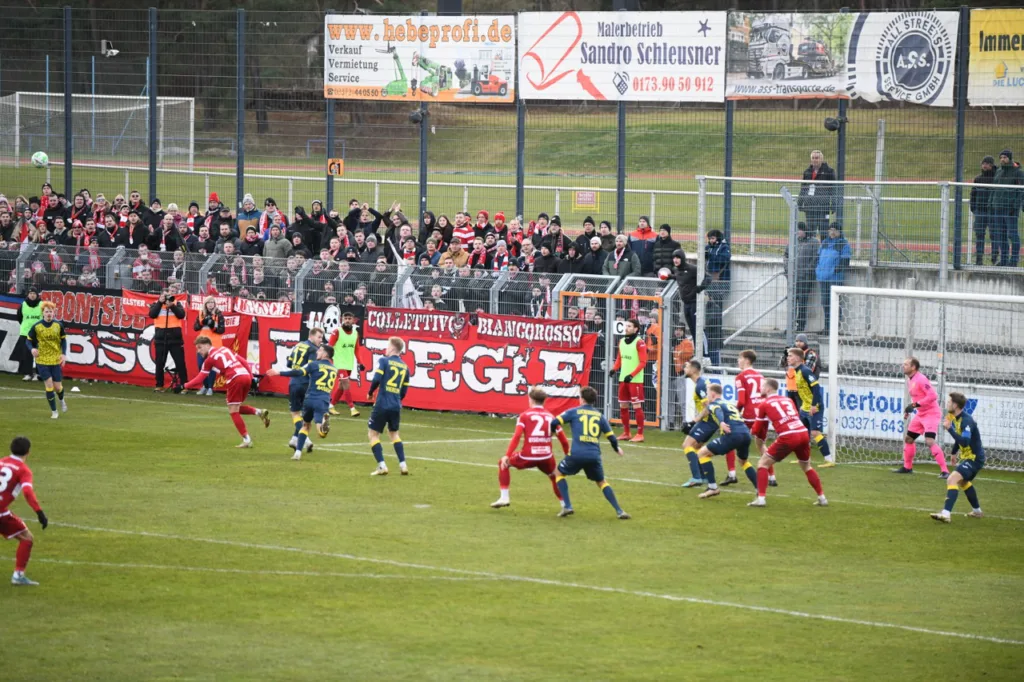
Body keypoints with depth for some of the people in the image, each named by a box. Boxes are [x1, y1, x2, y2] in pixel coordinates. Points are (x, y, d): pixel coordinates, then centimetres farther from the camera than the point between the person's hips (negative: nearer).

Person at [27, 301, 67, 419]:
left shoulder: (59, 325, -2)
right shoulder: (36, 327, -6)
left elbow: (63, 340, 7)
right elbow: (29, 340, 1)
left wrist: (64, 354, -7)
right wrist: (32, 349, -20)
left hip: (56, 360, 1)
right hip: (42, 360, -1)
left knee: (58, 387, 3)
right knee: (49, 385, -9)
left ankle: (62, 400, 40)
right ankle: (54, 411, 6)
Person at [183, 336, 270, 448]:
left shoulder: (209, 359, 5)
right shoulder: (224, 349, 22)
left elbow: (199, 379, 5)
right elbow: (243, 361, 18)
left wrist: (186, 386, 16)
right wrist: (250, 374, 20)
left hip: (235, 379, -7)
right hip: (246, 376, 7)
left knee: (233, 411, 5)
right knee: (236, 408, 22)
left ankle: (246, 440, 0)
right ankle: (259, 412, 1)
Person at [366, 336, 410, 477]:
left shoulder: (384, 361, -5)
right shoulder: (405, 367, 11)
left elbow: (376, 379, -15)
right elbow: (404, 391, 12)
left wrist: (370, 393, 2)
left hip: (382, 405, -5)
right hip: (396, 407, 5)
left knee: (373, 434, 6)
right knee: (394, 433, 23)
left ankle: (382, 466, -5)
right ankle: (403, 465, 14)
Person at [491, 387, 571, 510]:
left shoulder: (525, 416, 3)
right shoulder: (551, 417, 11)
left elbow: (516, 437, -10)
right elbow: (564, 441, 11)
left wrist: (507, 456, -12)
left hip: (528, 457, -3)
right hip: (546, 457, 3)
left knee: (503, 463, 23)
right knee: (555, 476, 33)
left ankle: (504, 497, 15)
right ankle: (564, 505, 21)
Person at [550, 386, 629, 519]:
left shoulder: (574, 412, 7)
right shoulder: (599, 415, 14)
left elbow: (554, 423, 2)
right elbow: (611, 436, 16)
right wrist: (617, 448, 36)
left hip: (577, 453, -3)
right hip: (594, 456, 3)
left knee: (559, 473, 22)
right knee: (601, 482, 20)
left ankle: (567, 507, 10)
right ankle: (619, 511, 8)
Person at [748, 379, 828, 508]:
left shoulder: (764, 404, 11)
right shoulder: (787, 400, 22)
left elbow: (759, 428, 17)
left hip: (788, 437, -5)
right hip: (803, 433, 5)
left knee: (763, 464, 8)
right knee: (807, 467, 27)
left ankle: (761, 498, -3)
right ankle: (822, 498, 26)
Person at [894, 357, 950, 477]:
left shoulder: (921, 379, -19)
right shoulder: (910, 380, 10)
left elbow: (933, 395, -26)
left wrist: (915, 405, -25)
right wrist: (910, 409, 9)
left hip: (931, 413, -10)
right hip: (920, 414, 10)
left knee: (929, 441, -23)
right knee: (908, 438, 15)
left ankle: (944, 471, -22)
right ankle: (907, 467, 31)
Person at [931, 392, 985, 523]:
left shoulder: (967, 421, -25)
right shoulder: (955, 418, 3)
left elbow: (964, 442, -37)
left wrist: (949, 429, -36)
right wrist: (954, 452, 24)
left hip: (974, 458, -11)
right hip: (967, 457, 11)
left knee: (952, 479, -26)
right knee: (963, 482, 32)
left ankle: (946, 514, -36)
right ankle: (977, 511, 50)